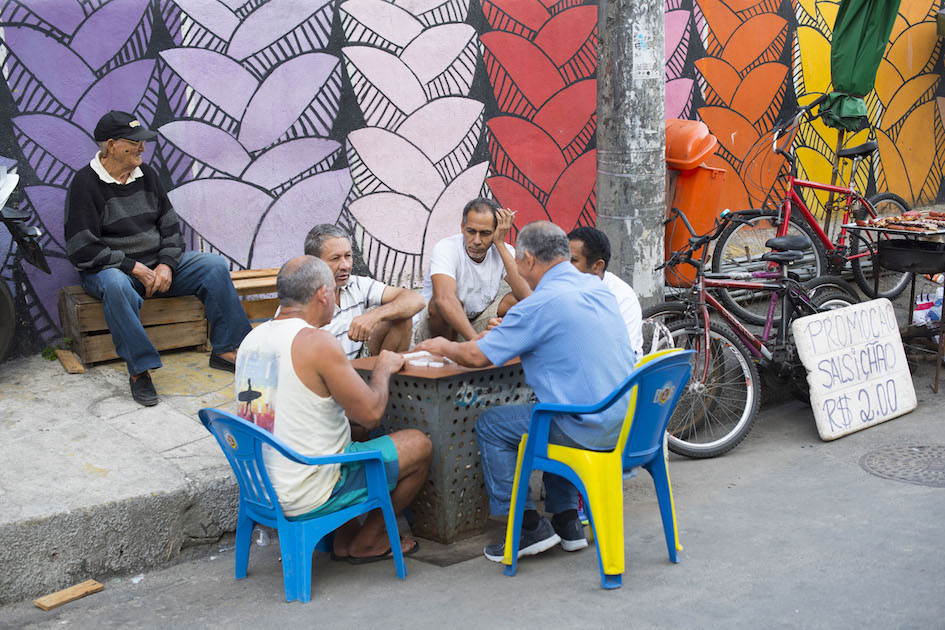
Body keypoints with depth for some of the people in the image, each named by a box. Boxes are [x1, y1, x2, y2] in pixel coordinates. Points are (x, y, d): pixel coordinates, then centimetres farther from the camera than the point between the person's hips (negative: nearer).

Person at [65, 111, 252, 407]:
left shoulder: (145, 174, 8)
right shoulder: (85, 183, -11)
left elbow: (170, 224, 11)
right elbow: (82, 249, -16)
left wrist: (166, 264, -8)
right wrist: (134, 268, -20)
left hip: (157, 262, 6)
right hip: (109, 268, -6)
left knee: (215, 266, -10)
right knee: (117, 286, -41)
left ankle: (225, 350, -9)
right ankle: (138, 370, -37)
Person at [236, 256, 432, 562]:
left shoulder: (252, 338, 3)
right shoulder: (317, 342, -22)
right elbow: (371, 414, -16)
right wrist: (383, 368, 2)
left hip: (259, 485, 9)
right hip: (306, 498, -8)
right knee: (419, 445, 6)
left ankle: (343, 541, 30)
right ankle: (365, 543, 21)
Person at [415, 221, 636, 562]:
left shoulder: (540, 304, -16)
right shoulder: (597, 288, 10)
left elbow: (476, 357, -8)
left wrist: (444, 346, 12)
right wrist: (511, 330, 32)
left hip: (590, 427, -9)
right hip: (625, 418, 9)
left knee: (489, 425, 6)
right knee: (553, 419, 34)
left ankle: (529, 527, 9)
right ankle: (567, 521, 30)